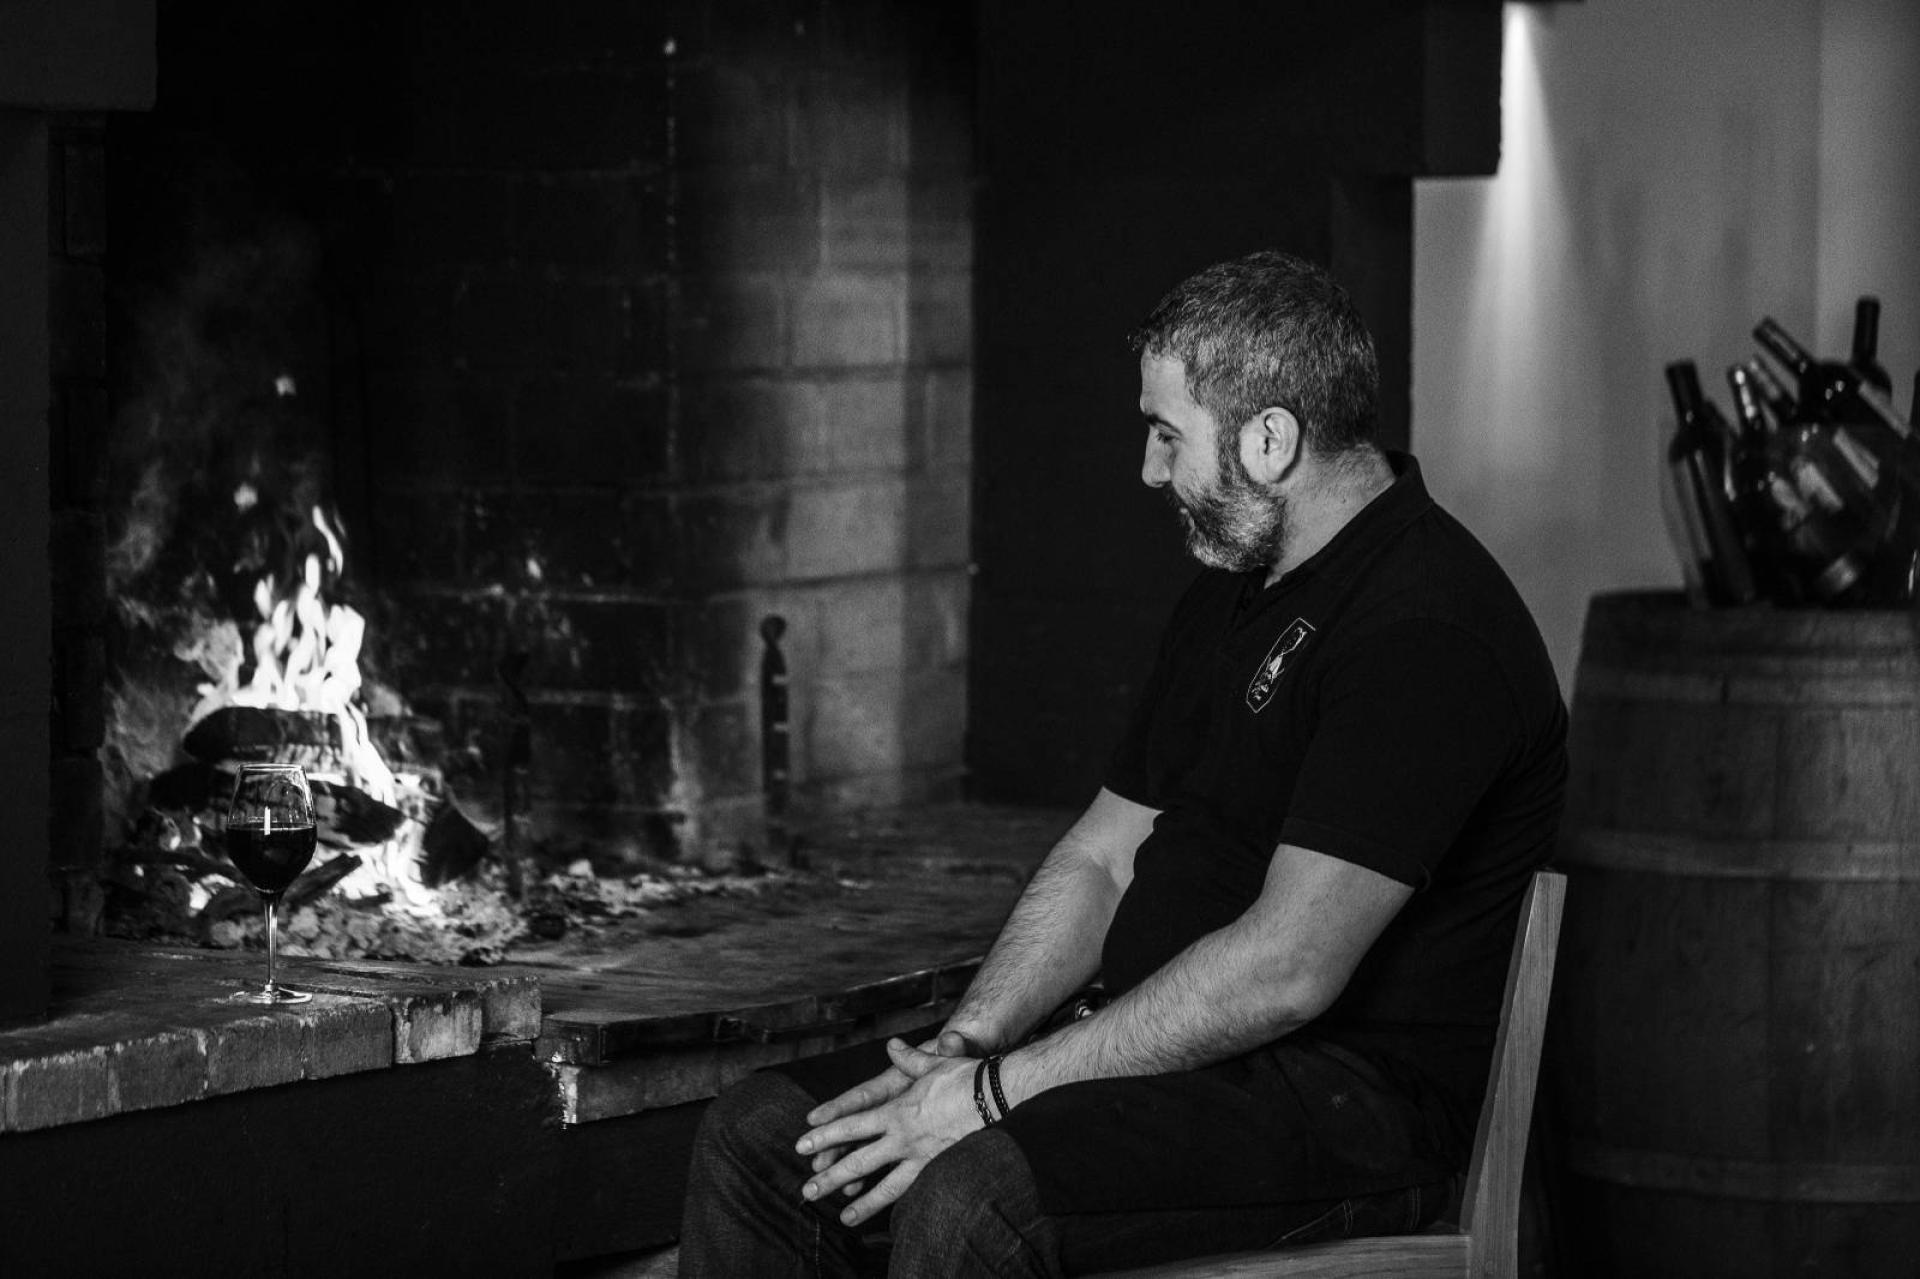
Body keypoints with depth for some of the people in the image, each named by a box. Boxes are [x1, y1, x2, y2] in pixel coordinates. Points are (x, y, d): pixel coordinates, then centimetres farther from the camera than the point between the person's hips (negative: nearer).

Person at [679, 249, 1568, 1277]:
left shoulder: (1426, 630, -17)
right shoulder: (1229, 597, 17)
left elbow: (1288, 970, -24)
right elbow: (1099, 859, 17)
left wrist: (996, 1093, -21)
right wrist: (963, 1048, -1)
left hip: (1350, 1094, -10)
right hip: (1169, 1046, 10)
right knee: (757, 1138, -3)